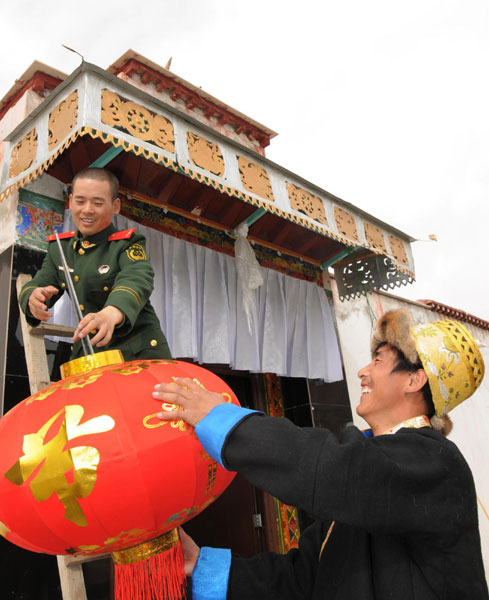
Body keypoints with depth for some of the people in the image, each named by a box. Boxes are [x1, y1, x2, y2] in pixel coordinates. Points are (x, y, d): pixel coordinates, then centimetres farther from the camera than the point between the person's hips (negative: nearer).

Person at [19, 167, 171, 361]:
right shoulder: (59, 247, 8)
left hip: (139, 353, -4)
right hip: (85, 353, 5)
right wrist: (34, 298, -23)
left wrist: (112, 313, -51)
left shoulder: (128, 244, -10)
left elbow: (136, 279, -29)